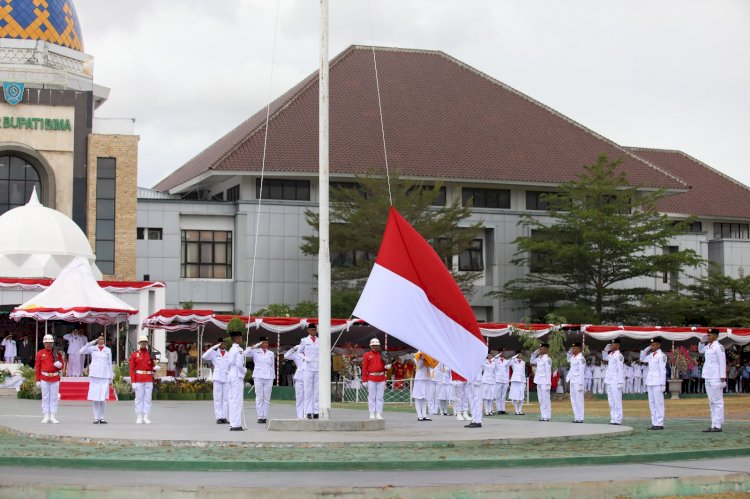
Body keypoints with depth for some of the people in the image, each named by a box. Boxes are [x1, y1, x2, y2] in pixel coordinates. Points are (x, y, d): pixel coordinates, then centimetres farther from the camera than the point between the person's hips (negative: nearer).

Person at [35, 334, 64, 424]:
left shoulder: (57, 353, 6)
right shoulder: (40, 353, 3)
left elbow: (62, 364, 11)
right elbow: (37, 367, 3)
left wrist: (59, 365, -15)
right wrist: (38, 380, -2)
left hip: (55, 378, 1)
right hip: (44, 378, -1)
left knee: (54, 398, 1)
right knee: (45, 397, 2)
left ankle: (53, 417, 4)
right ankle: (46, 417, 6)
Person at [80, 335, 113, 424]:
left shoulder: (108, 350, 11)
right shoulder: (92, 349, 7)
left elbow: (110, 364, 13)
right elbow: (81, 352, -5)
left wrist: (111, 378, 10)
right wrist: (90, 343, -6)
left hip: (105, 376, 1)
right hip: (94, 375, -1)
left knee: (103, 398, -4)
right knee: (95, 397, -2)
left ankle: (102, 418, 3)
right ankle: (96, 418, 2)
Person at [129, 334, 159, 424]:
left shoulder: (150, 354, 9)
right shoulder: (134, 355, 1)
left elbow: (152, 368, 13)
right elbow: (132, 369, -2)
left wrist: (155, 368, -12)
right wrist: (133, 382, -9)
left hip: (149, 380, 2)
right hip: (139, 379, -2)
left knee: (148, 399, 1)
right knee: (139, 398, 0)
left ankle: (146, 417, 3)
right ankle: (139, 418, 4)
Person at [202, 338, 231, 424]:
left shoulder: (229, 354, 12)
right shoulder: (214, 353, 3)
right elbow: (204, 357, -13)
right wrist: (214, 347, -16)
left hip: (227, 378, 3)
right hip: (217, 378, -3)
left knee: (226, 398, 0)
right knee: (217, 398, -3)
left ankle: (224, 417, 3)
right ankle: (219, 417, -3)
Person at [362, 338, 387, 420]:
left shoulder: (382, 355, 12)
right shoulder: (367, 355, 3)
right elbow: (364, 368, 0)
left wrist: (386, 366, -6)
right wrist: (364, 380, -6)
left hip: (381, 378, 3)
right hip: (371, 378, -3)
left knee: (380, 397, 2)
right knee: (371, 397, 0)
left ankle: (379, 414, 5)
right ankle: (372, 414, 4)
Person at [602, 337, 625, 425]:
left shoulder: (619, 356, -12)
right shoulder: (611, 355, 14)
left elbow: (620, 369, -15)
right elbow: (604, 357, 35)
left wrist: (620, 382, -19)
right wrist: (606, 349, 17)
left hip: (616, 382, -9)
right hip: (609, 382, 9)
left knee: (617, 401, -7)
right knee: (611, 402, 12)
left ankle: (618, 420, -7)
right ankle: (613, 419, 18)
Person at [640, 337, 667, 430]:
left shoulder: (661, 356, -9)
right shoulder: (651, 355, 14)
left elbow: (663, 370, -12)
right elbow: (642, 359, 28)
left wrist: (662, 384, -15)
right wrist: (646, 349, 14)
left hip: (657, 383, -8)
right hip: (650, 382, 8)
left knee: (658, 403, -6)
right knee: (652, 404, 9)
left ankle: (659, 423, -5)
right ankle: (654, 423, 14)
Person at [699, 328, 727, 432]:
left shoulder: (718, 347, -11)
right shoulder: (708, 346, 13)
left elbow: (722, 363, -15)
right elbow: (700, 351, 34)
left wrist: (723, 377, -18)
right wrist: (702, 342, 16)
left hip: (715, 378, -9)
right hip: (708, 377, 9)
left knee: (717, 402, -5)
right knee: (712, 402, 11)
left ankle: (717, 425, -5)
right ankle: (713, 425, 16)